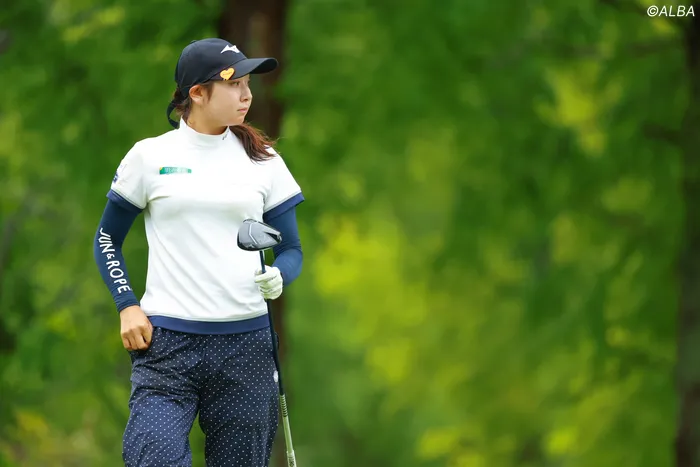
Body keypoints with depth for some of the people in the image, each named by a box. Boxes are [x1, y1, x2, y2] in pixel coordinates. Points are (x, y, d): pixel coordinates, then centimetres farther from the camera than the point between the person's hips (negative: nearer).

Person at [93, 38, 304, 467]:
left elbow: (291, 249, 13)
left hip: (245, 344, 2)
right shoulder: (150, 156, 4)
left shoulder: (262, 160, 9)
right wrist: (127, 306, 0)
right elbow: (107, 239, 14)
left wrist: (278, 277, -10)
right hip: (166, 345, -2)